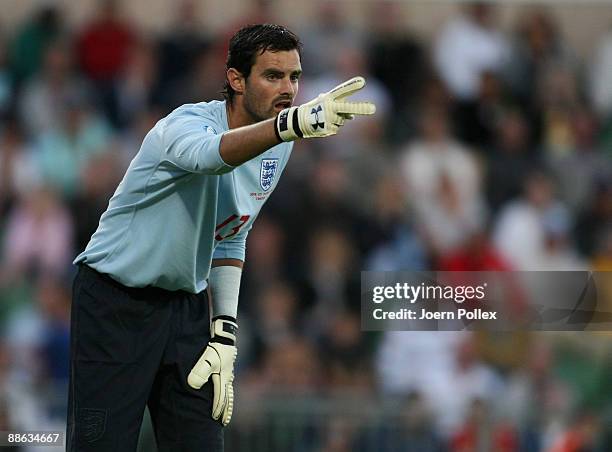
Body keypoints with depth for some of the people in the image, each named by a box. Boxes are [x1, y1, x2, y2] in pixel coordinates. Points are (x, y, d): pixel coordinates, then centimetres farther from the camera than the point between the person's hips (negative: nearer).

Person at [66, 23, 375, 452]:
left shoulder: (278, 149, 3)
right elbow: (210, 154, -49)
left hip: (187, 304, 7)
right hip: (114, 303, -7)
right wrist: (294, 122, -67)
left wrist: (224, 332, 6)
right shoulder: (187, 123, -22)